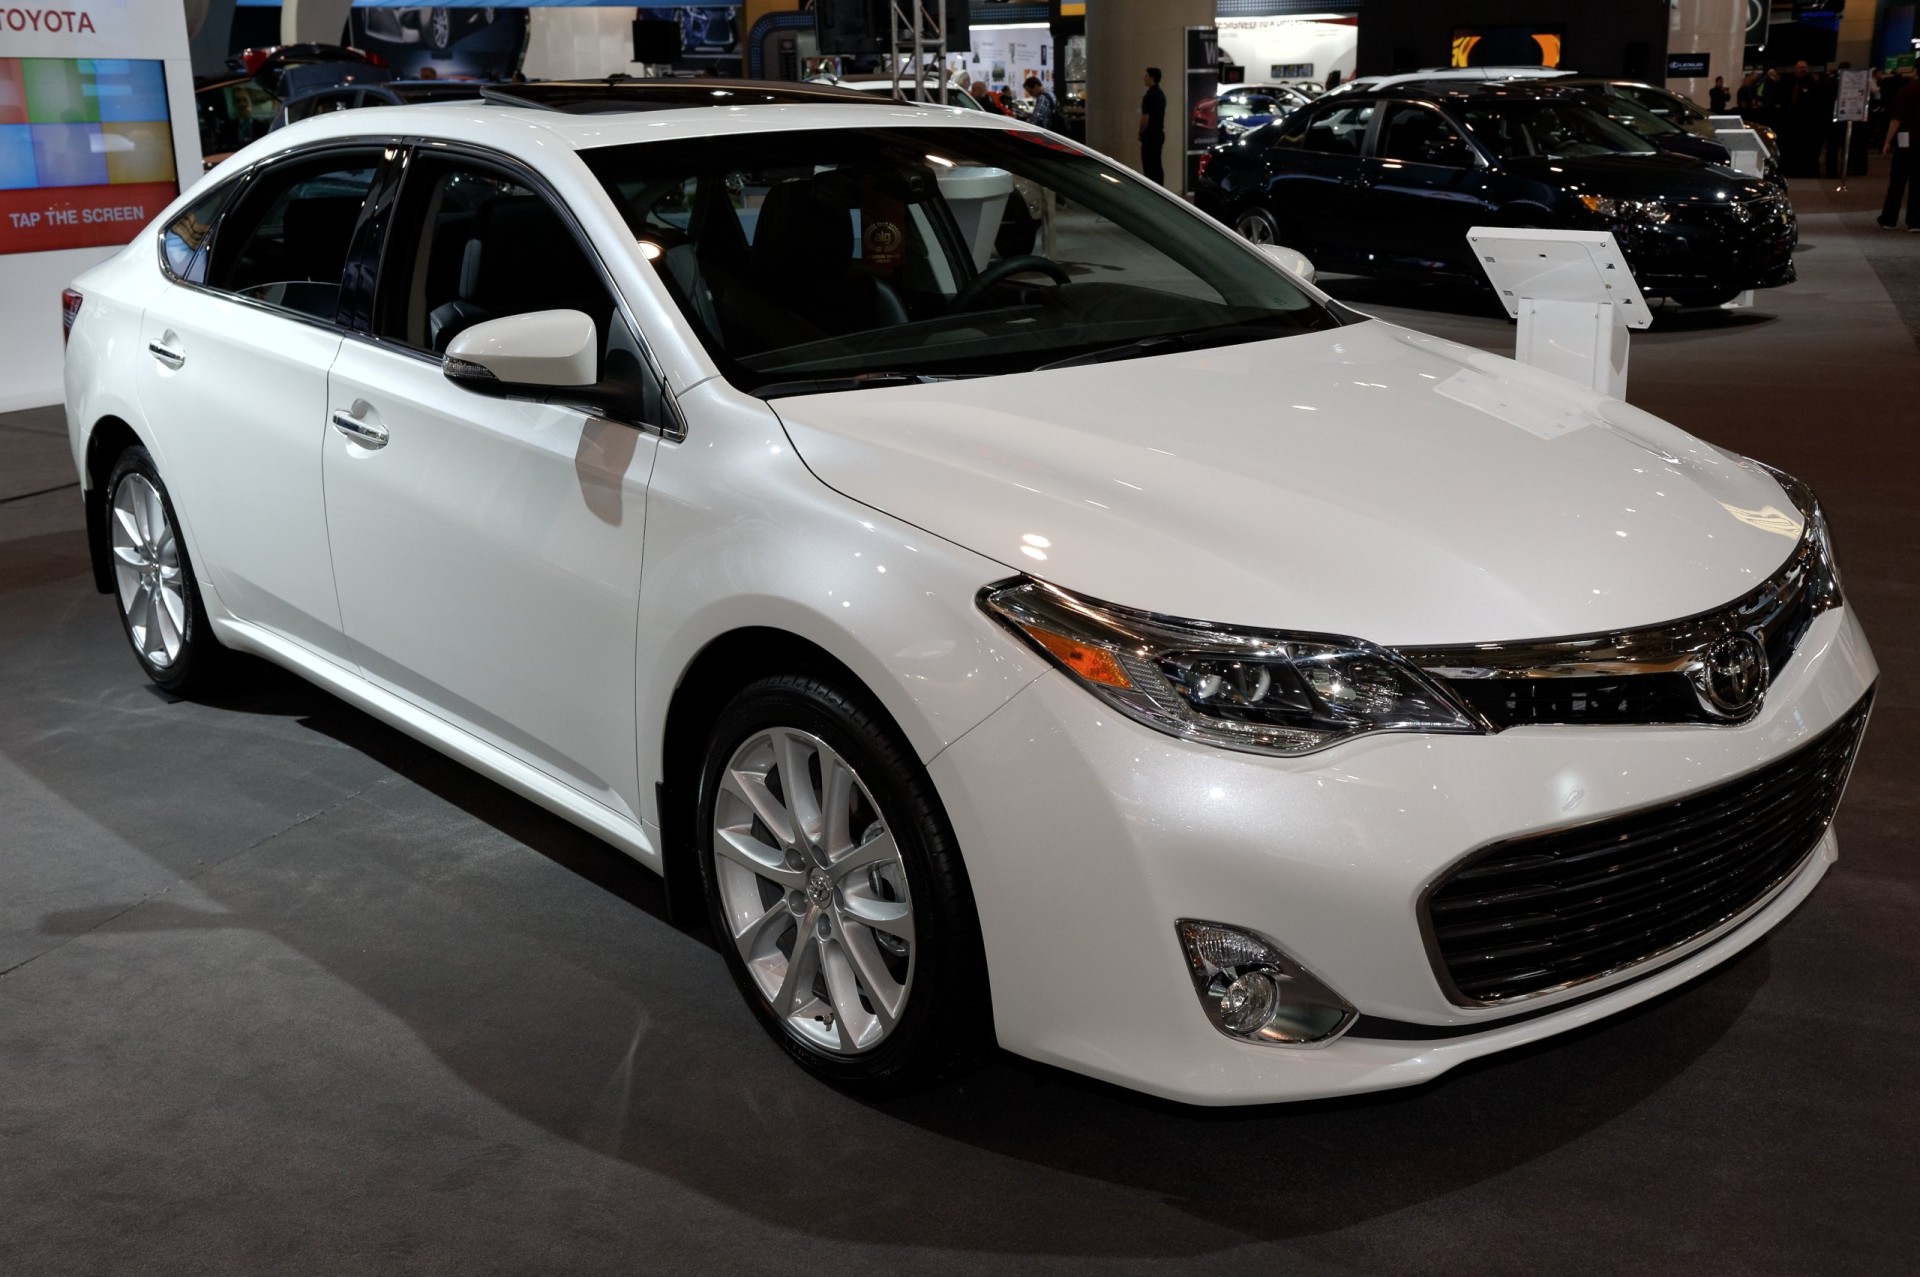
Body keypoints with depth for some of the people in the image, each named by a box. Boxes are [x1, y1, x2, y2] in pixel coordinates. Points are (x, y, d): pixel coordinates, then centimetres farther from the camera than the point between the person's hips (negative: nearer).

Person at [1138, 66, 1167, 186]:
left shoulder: (1149, 96, -17)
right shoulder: (1160, 94, 13)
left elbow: (1145, 118, -18)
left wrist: (1141, 133, -6)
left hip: (1150, 135, -10)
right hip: (1159, 133, 10)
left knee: (1149, 167, -8)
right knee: (1157, 165, 11)